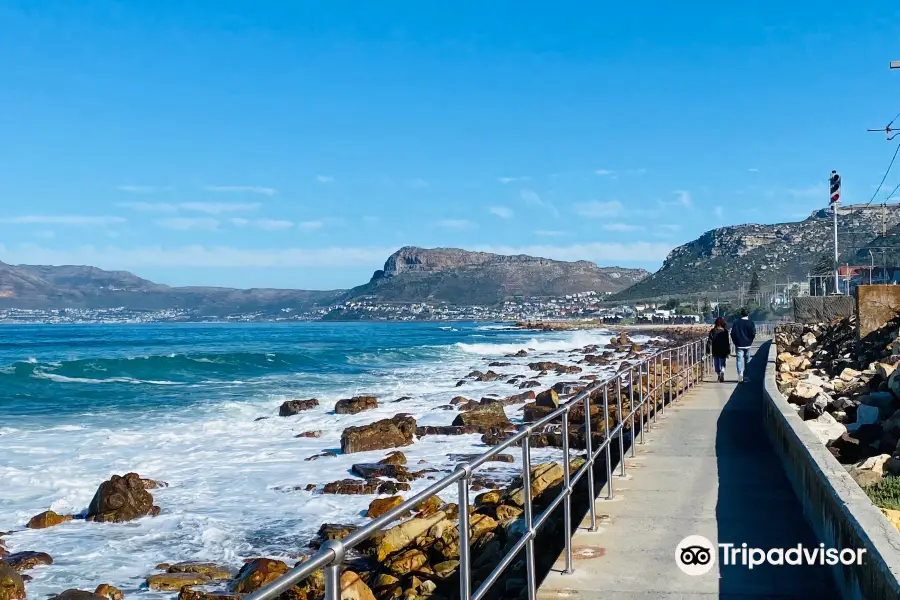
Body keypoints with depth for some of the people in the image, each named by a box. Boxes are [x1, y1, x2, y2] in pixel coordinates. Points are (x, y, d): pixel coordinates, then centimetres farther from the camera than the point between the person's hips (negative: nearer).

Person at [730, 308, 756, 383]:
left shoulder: (736, 322, -2)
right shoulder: (750, 323, -4)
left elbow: (732, 333, -2)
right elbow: (753, 334, -6)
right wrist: (750, 341, 11)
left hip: (739, 345, -1)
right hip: (747, 345, 1)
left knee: (739, 360, -5)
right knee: (747, 360, 14)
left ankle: (740, 375, -23)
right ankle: (746, 376, 21)